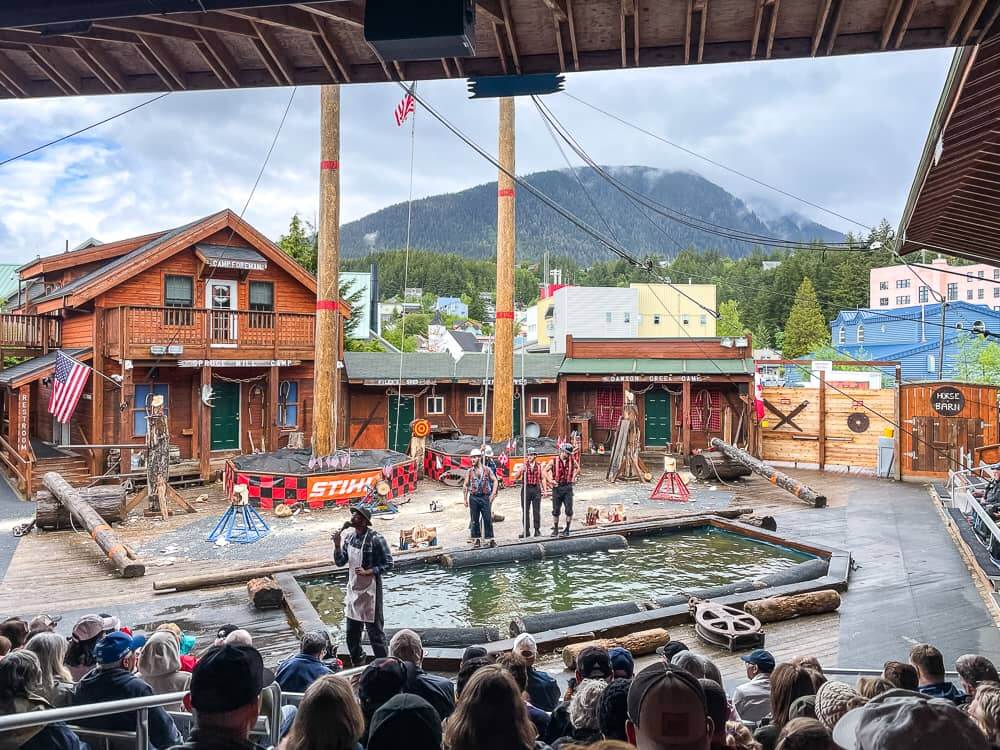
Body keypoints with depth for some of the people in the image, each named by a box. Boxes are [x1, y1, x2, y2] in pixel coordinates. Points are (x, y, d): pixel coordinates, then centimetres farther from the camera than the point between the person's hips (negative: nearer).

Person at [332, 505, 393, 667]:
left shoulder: (376, 539, -18)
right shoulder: (350, 537, 3)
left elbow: (388, 564, -15)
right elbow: (340, 562, 8)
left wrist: (367, 572, -23)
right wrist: (337, 544, -7)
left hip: (370, 590, -7)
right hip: (353, 589, 7)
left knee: (375, 631, 2)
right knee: (351, 632, 19)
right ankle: (357, 664, 37)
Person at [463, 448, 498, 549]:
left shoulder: (487, 469, 3)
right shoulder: (470, 471, 6)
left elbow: (495, 481, 5)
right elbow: (465, 485, 8)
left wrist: (493, 494, -5)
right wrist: (465, 499, 3)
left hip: (485, 497, -1)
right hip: (473, 498, 1)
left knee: (488, 519, -2)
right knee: (475, 520, 5)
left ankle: (490, 539, 5)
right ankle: (476, 540, 13)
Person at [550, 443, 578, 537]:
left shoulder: (572, 461, 2)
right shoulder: (554, 461, -5)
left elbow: (578, 468, 22)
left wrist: (573, 477, 11)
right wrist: (551, 480, -5)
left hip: (568, 487, 1)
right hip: (557, 487, -1)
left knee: (569, 510, -3)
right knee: (556, 510, 6)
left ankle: (567, 529, 9)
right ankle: (555, 530, 18)